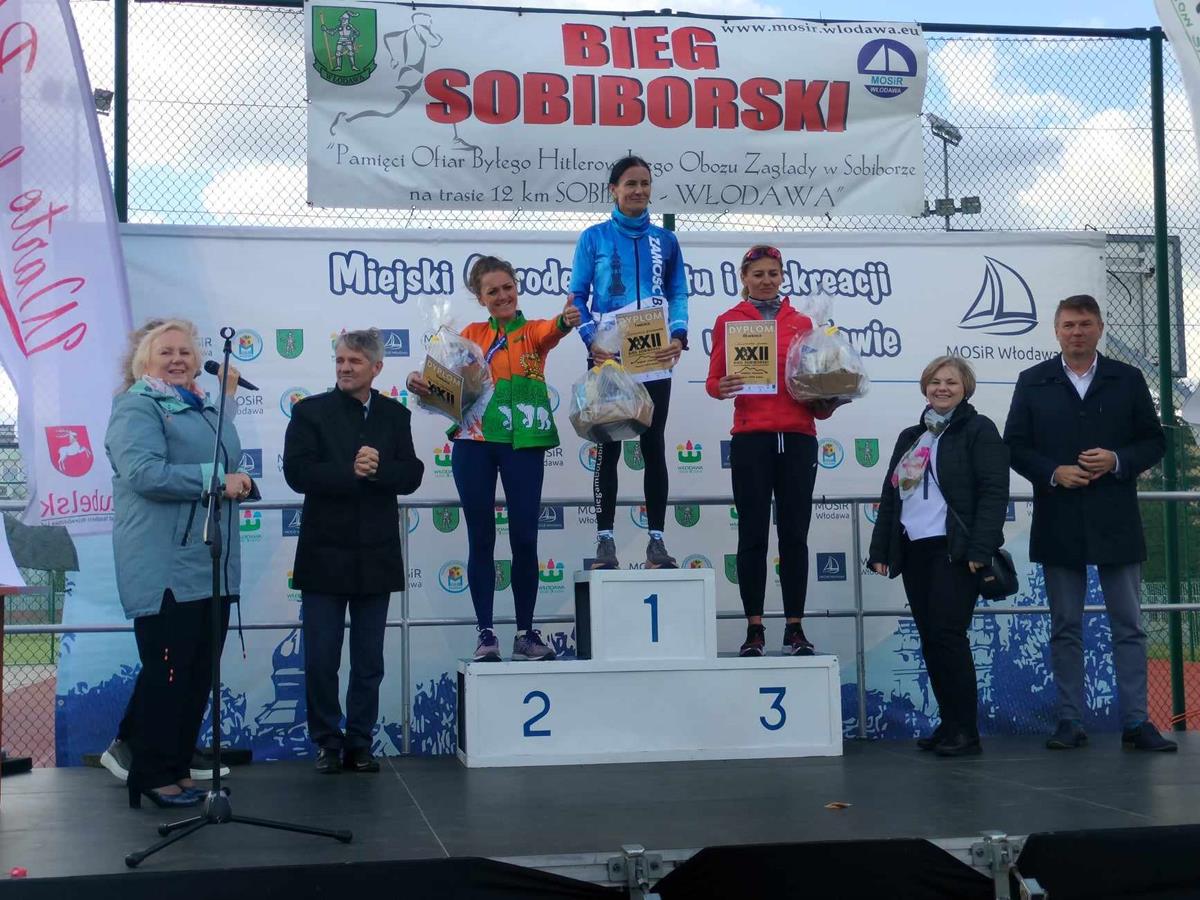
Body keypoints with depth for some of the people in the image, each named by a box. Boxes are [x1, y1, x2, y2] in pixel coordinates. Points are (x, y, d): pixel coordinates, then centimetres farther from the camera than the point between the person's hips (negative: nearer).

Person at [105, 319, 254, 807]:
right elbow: (144, 473, -21)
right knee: (167, 671, -4)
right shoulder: (137, 407, -7)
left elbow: (224, 458, 30)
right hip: (166, 569, -9)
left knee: (199, 672, 11)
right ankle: (153, 776, 6)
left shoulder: (203, 407, 20)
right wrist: (217, 479, -19)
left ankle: (178, 766, 21)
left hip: (212, 566, 9)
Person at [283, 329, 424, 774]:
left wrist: (376, 470, -20)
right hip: (324, 555, -2)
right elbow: (297, 472, -13)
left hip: (375, 557, 2)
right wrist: (351, 472, -20)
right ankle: (328, 743, 17)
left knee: (369, 662, 9)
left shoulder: (395, 415, 7)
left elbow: (410, 475, -3)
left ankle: (360, 743, 19)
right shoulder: (310, 411, 0)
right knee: (321, 659, 3)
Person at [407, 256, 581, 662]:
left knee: (524, 537, 0)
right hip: (474, 441, 1)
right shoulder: (472, 334, 13)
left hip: (522, 442, -1)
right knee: (481, 538, 2)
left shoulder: (533, 331, 9)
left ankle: (526, 632, 11)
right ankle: (486, 633, 7)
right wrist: (422, 382, -25)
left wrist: (566, 321, -39)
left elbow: (551, 331, -15)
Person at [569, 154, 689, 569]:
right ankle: (605, 539, 3)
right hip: (608, 357, -2)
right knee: (608, 448, 0)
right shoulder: (594, 238, 4)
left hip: (654, 357, 2)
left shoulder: (665, 241, 11)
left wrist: (678, 336, -10)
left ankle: (657, 540, 7)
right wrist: (591, 340, -14)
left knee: (654, 446, 4)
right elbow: (577, 297, 1)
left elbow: (678, 295, 8)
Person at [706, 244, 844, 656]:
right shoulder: (728, 321, 8)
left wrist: (825, 400, -6)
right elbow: (713, 379, 3)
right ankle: (754, 628, 5)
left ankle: (795, 627, 7)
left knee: (795, 534, 2)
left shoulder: (801, 322, 15)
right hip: (750, 437, -2)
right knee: (753, 534, -1)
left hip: (797, 437, 2)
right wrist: (721, 388, -19)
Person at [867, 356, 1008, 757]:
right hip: (914, 550, 7)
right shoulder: (909, 438, 20)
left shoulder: (978, 430, -1)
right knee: (930, 641, 7)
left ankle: (966, 731, -7)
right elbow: (890, 496, 21)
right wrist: (880, 549, 14)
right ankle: (949, 725, 14)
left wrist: (980, 549, -19)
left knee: (947, 636, -12)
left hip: (954, 550, -7)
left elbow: (993, 493, -10)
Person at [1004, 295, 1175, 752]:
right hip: (1058, 524, 0)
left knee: (1128, 625, 2)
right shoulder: (1033, 382, 6)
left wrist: (1117, 461, -13)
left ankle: (1135, 722, 6)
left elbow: (1154, 442, 5)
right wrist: (1053, 473, -13)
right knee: (1065, 627, 6)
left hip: (1116, 522, 0)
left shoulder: (1128, 380, 6)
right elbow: (1015, 446, 3)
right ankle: (1070, 722, 12)